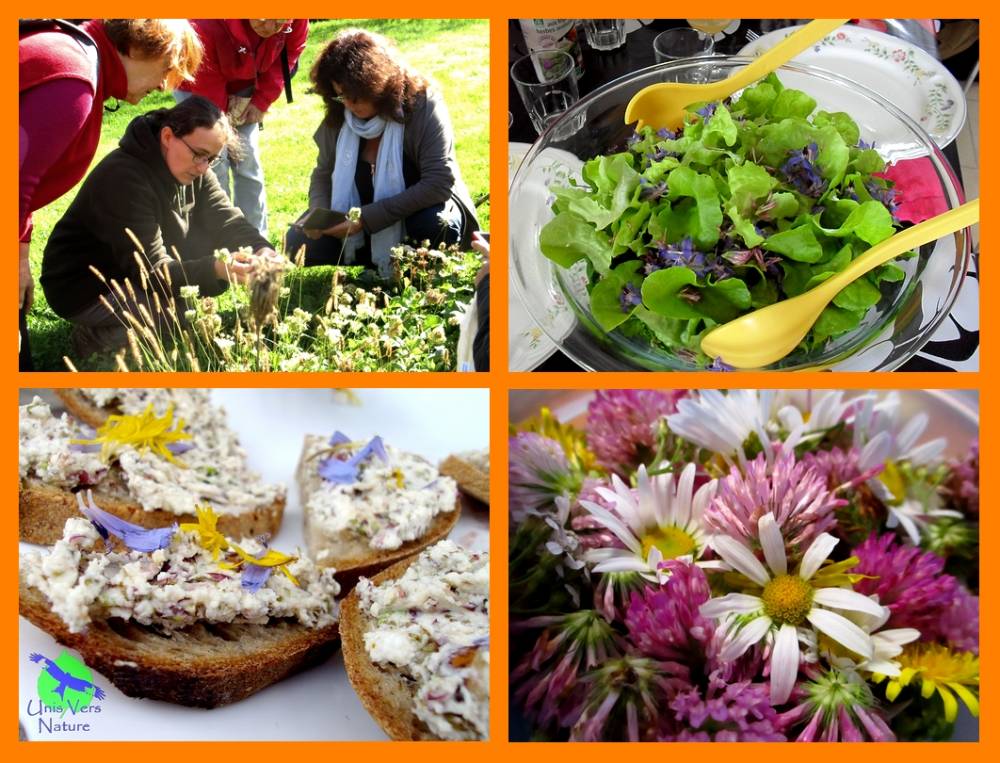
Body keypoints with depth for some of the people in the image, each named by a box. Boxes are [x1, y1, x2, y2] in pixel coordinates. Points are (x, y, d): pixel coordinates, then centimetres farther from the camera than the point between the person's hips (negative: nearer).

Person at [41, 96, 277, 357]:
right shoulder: (123, 178, -29)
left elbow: (227, 221, -7)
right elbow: (152, 271, -31)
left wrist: (261, 250, -28)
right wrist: (214, 269, -45)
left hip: (135, 275, 9)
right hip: (84, 290, -8)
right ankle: (97, 336, -6)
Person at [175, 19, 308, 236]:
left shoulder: (296, 20, -29)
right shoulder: (208, 25, -40)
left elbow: (290, 52, -9)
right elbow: (208, 89, -30)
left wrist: (262, 101, -11)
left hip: (245, 87, 4)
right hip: (199, 87, -4)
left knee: (249, 165, 0)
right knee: (215, 167, -12)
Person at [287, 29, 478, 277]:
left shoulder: (423, 105, -19)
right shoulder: (338, 117, -5)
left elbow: (439, 183, -27)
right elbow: (323, 174, 8)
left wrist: (368, 218, -30)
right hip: (362, 230, 4)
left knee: (435, 224, -37)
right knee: (299, 243, -14)